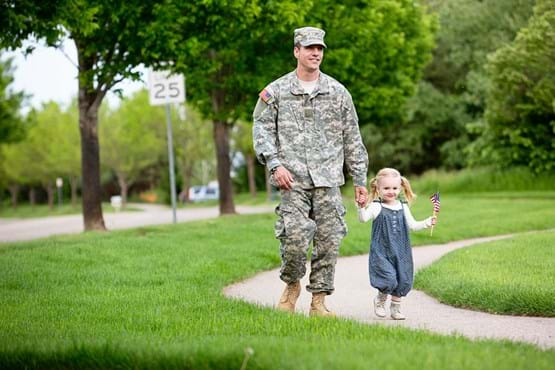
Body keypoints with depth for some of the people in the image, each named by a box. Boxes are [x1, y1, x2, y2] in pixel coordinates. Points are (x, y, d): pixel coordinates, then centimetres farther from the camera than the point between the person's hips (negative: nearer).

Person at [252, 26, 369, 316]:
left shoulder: (338, 92, 11)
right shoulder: (275, 92, 6)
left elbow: (352, 140, 13)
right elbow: (262, 130, 3)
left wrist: (360, 180, 10)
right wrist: (275, 164, -12)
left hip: (328, 180, 2)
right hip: (293, 181, -2)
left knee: (328, 242, 0)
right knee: (295, 240, -12)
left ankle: (319, 301, 10)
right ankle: (292, 285, 15)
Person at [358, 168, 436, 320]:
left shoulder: (403, 207, 10)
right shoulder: (376, 207, -5)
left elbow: (413, 225, 16)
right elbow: (363, 218, -22)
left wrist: (429, 222, 5)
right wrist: (362, 207, -40)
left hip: (401, 252, 5)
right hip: (381, 252, -5)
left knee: (403, 281, 8)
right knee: (389, 281, -16)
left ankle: (395, 308, 28)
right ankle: (380, 300, 14)